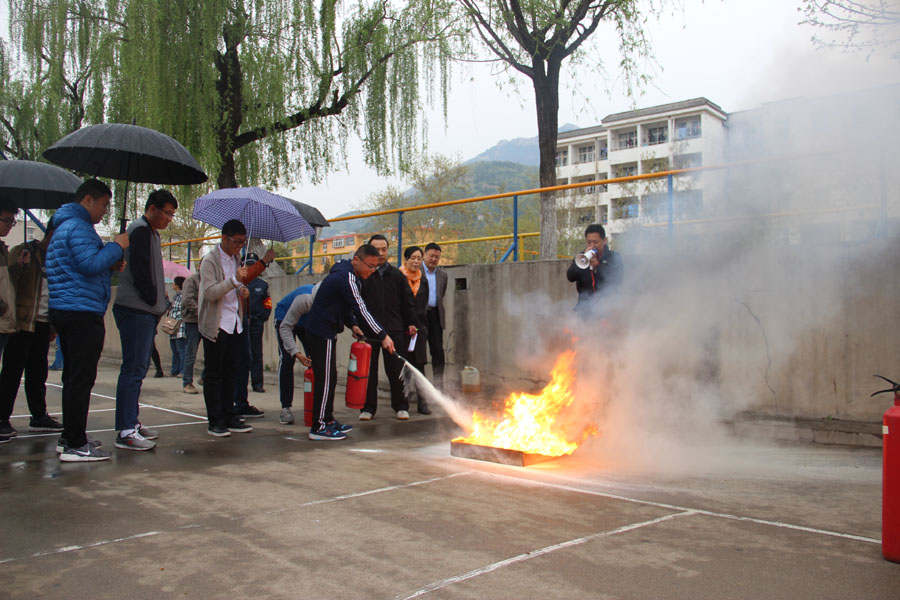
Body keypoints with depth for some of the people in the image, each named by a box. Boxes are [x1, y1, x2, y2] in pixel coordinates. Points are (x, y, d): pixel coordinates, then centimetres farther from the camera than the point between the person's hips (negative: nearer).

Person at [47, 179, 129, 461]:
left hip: (64, 310, 11)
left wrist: (110, 262, 11)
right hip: (82, 312, -11)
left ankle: (69, 438, 24)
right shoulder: (78, 227, -12)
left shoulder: (65, 226, 22)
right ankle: (75, 446, -5)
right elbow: (90, 263, -24)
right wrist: (117, 247, -11)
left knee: (73, 377, 16)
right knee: (81, 379, -8)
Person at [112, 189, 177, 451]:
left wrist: (159, 306, 13)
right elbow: (140, 273, -18)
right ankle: (126, 431, -10)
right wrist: (156, 303, -11)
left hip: (144, 312, 10)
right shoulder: (141, 230, -8)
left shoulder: (148, 232, 23)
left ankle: (132, 422, 19)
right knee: (134, 369, -11)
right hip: (136, 311, -10)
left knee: (137, 369, 12)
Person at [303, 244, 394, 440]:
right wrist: (383, 336, -21)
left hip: (324, 333, 10)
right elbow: (361, 310, -24)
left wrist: (353, 325, 6)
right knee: (325, 380, -7)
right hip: (321, 333, -10)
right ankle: (318, 427, -1)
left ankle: (327, 420, 24)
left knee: (329, 378, 15)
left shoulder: (347, 274, 13)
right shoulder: (346, 278, -20)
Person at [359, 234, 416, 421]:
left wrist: (410, 322, 8)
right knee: (369, 370, 5)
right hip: (368, 330, -1)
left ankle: (401, 407, 14)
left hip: (393, 329, 1)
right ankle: (368, 408, 15)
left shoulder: (397, 275, 10)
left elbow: (407, 301, 13)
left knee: (396, 369, 4)